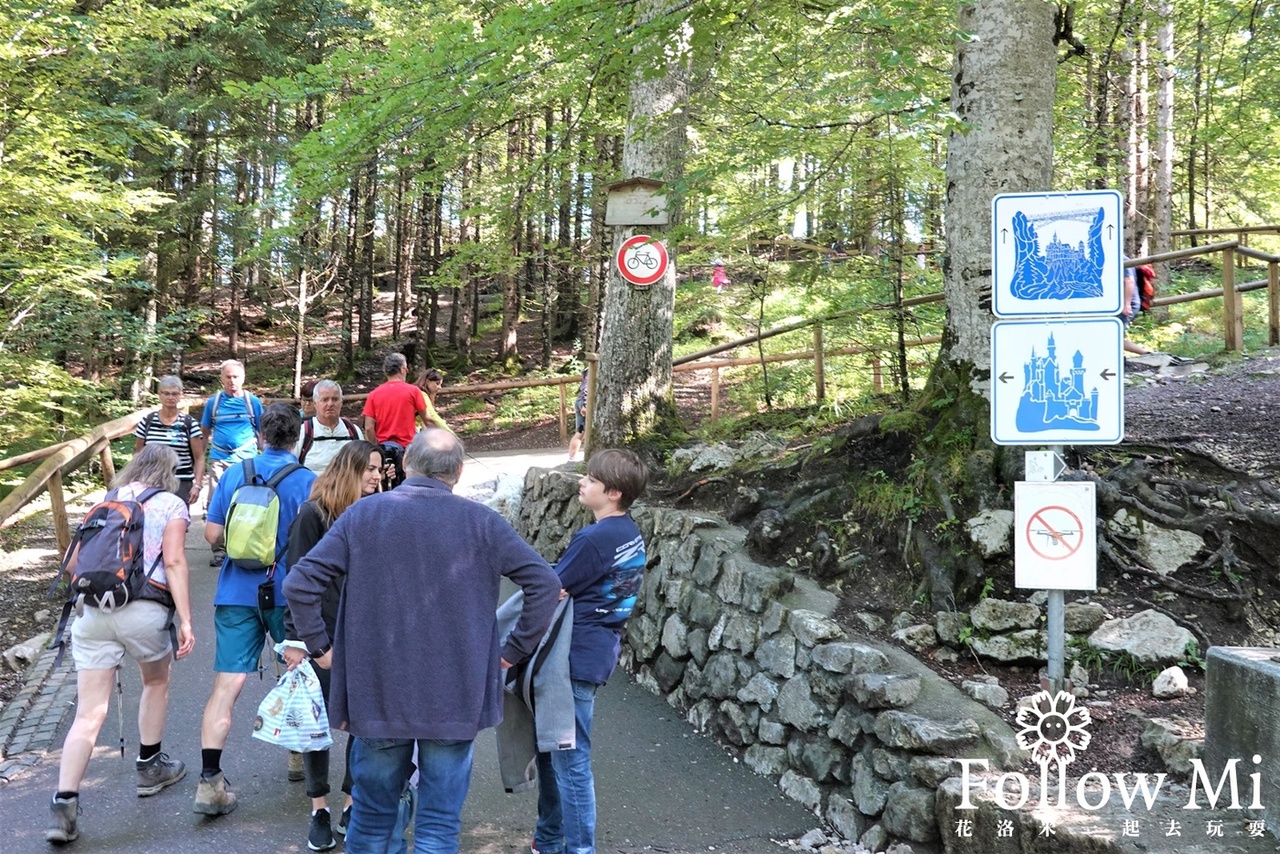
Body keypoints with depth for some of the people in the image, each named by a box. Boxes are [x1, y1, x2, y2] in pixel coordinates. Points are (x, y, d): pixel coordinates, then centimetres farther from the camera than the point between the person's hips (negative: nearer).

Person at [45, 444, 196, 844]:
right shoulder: (172, 504, 7)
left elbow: (73, 563, 19)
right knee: (156, 682, 26)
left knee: (89, 713, 4)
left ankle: (63, 804, -6)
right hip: (144, 611, -3)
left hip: (91, 611, 3)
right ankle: (149, 768, 37)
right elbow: (174, 562, -6)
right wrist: (185, 621, -8)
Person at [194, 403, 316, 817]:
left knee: (226, 684, -1)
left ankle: (209, 781, -8)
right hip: (288, 593, -1)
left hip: (237, 593, 1)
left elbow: (212, 534, 2)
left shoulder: (234, 474, 2)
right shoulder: (307, 480, -6)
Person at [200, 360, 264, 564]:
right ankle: (219, 550, 7)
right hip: (219, 459, 1)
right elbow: (204, 432, 14)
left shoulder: (253, 402, 5)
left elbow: (262, 432, 10)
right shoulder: (213, 402, 7)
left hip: (246, 460, -1)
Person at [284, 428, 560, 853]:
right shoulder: (481, 521, -5)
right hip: (455, 696, -1)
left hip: (378, 692, 2)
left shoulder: (362, 514, -2)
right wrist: (515, 650, 2)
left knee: (372, 814, 19)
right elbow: (544, 582, -6)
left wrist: (320, 647, 6)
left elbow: (299, 583, -5)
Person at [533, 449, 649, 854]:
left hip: (576, 658, -10)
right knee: (551, 748, 20)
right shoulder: (631, 534, 7)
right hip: (599, 651, 10)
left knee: (570, 760, 0)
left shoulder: (594, 539, -21)